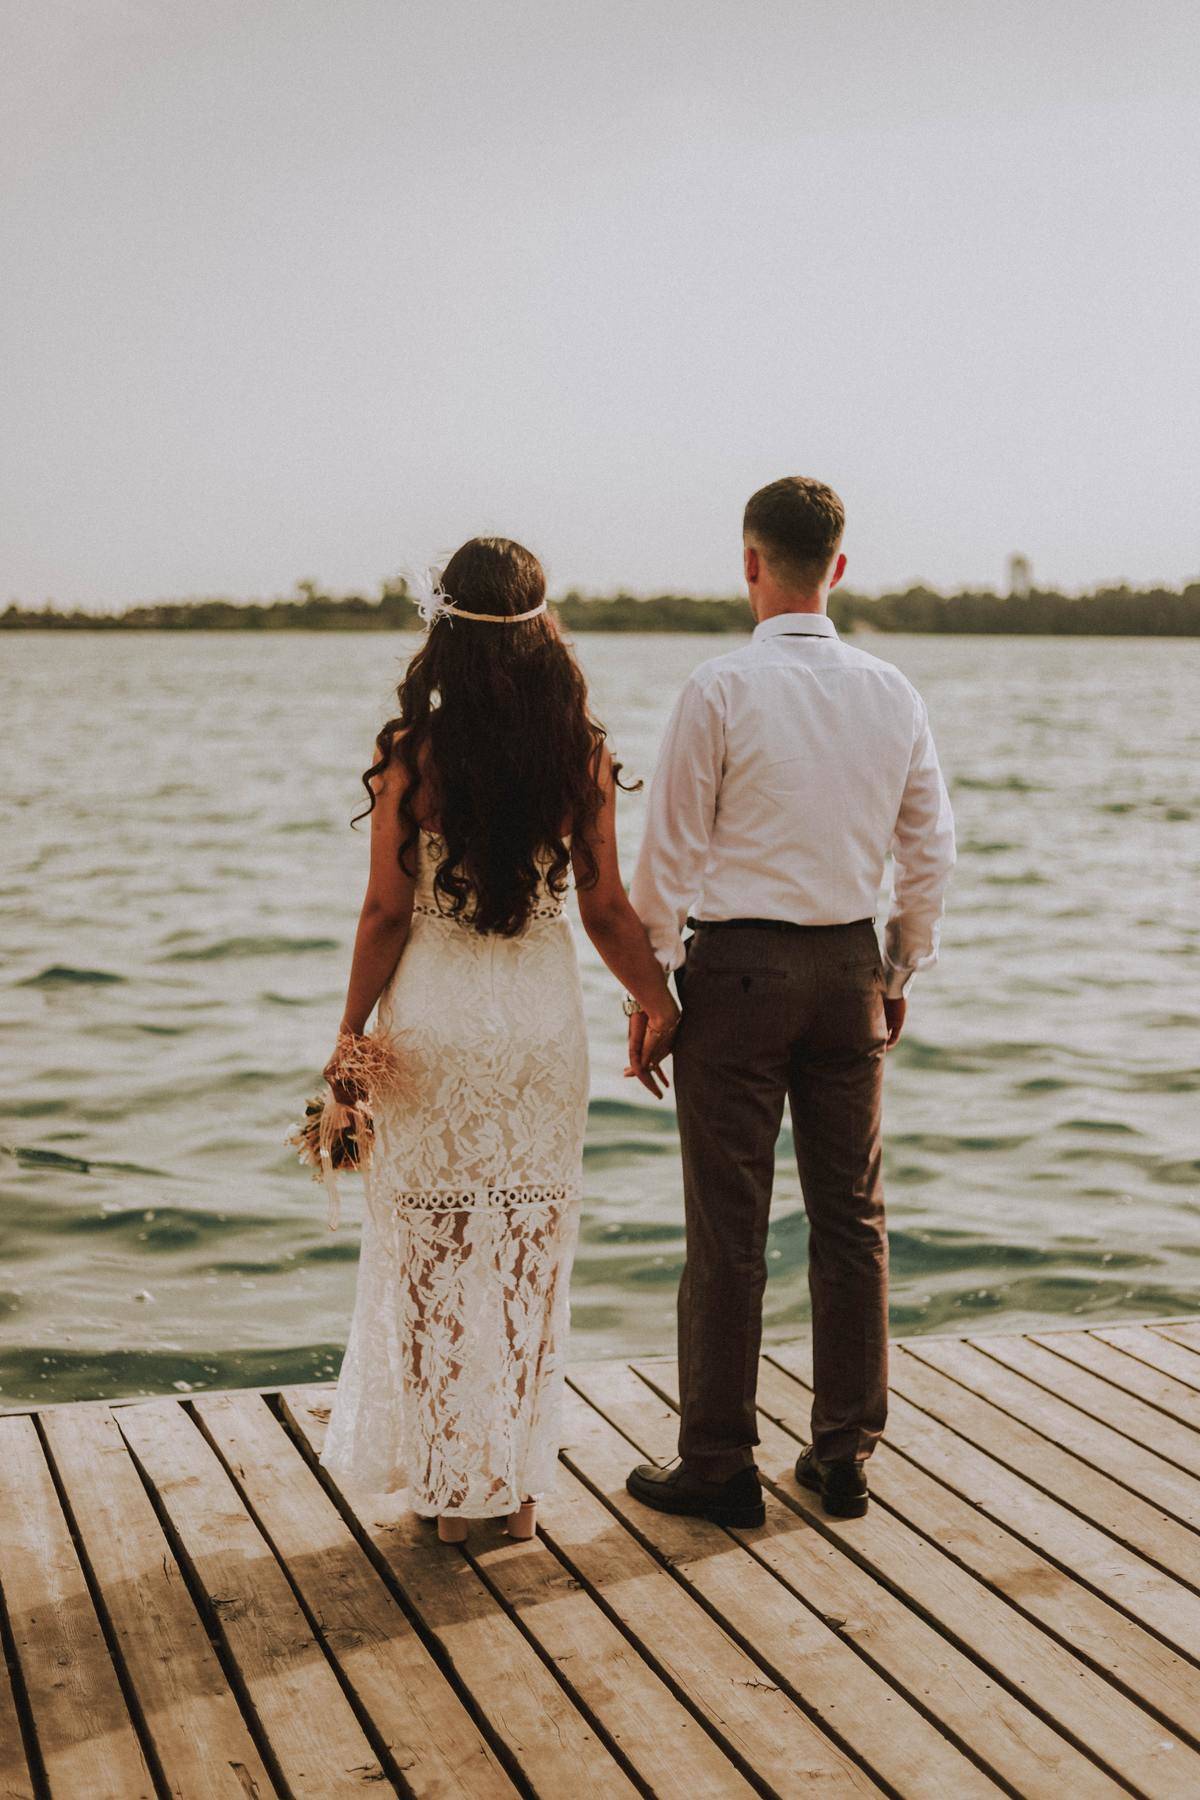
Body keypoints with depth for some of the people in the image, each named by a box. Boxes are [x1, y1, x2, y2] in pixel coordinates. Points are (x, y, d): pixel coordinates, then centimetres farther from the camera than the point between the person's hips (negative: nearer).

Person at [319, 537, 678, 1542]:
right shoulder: (582, 754, -4)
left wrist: (352, 1030, 4)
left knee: (434, 1256, 11)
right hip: (544, 1015, 2)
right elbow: (606, 911, -1)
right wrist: (662, 1004, 12)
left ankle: (448, 1490, 19)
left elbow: (387, 914, -8)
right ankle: (516, 1486, 22)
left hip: (434, 1013, -2)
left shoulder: (412, 754, -10)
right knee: (532, 1255, 13)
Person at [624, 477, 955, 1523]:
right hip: (851, 966, 5)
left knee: (729, 1226, 2)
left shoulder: (721, 690, -10)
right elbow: (931, 852, 8)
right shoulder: (894, 695, 3)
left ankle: (720, 1464, 11)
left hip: (738, 966, -4)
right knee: (852, 1214, 12)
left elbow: (669, 854, -9)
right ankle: (845, 1456, 20)